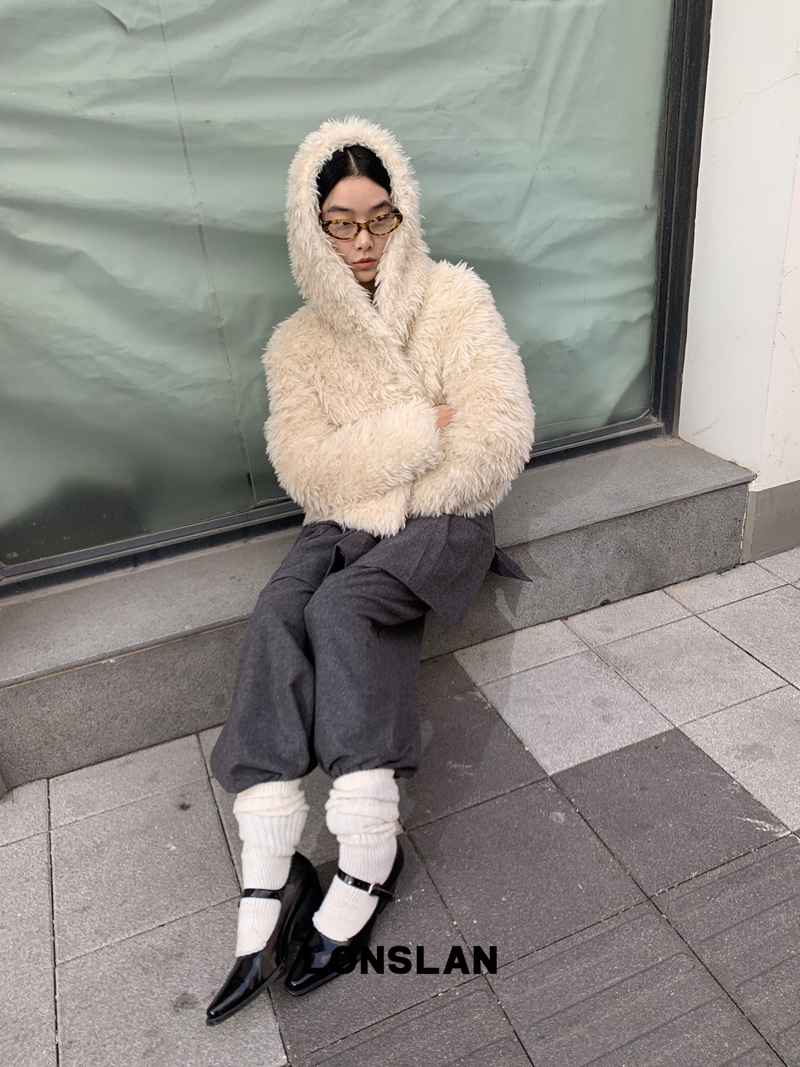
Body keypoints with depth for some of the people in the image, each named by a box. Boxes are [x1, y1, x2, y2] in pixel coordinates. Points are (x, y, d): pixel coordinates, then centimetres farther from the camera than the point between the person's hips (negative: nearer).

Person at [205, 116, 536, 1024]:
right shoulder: (299, 343, 7)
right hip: (342, 528, 3)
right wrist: (422, 428, -15)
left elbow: (499, 436, -12)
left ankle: (364, 865, -23)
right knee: (275, 614, -27)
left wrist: (373, 484, -9)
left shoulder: (456, 300, -1)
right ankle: (266, 893, -28)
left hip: (444, 519, -2)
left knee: (340, 606, -30)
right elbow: (304, 467, -6)